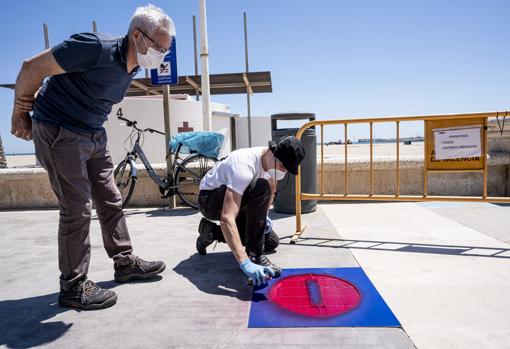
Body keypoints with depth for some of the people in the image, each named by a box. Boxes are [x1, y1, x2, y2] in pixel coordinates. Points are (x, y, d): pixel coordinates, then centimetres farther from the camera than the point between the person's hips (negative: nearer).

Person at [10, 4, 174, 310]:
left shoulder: (131, 67, 4)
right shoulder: (96, 48, -23)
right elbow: (33, 68, -16)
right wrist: (21, 113, -5)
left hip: (94, 135, 8)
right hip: (60, 134, -8)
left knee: (110, 202, 10)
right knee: (78, 210, -5)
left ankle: (125, 262, 24)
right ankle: (73, 287, 9)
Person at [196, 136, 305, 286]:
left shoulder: (275, 163, -11)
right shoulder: (244, 166, -37)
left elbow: (272, 189, 14)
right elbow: (227, 218, -46)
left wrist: (263, 216, 0)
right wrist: (245, 263, -51)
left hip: (235, 198, 8)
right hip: (209, 199, -8)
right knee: (261, 189, -34)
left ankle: (211, 232, 12)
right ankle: (254, 255, -23)